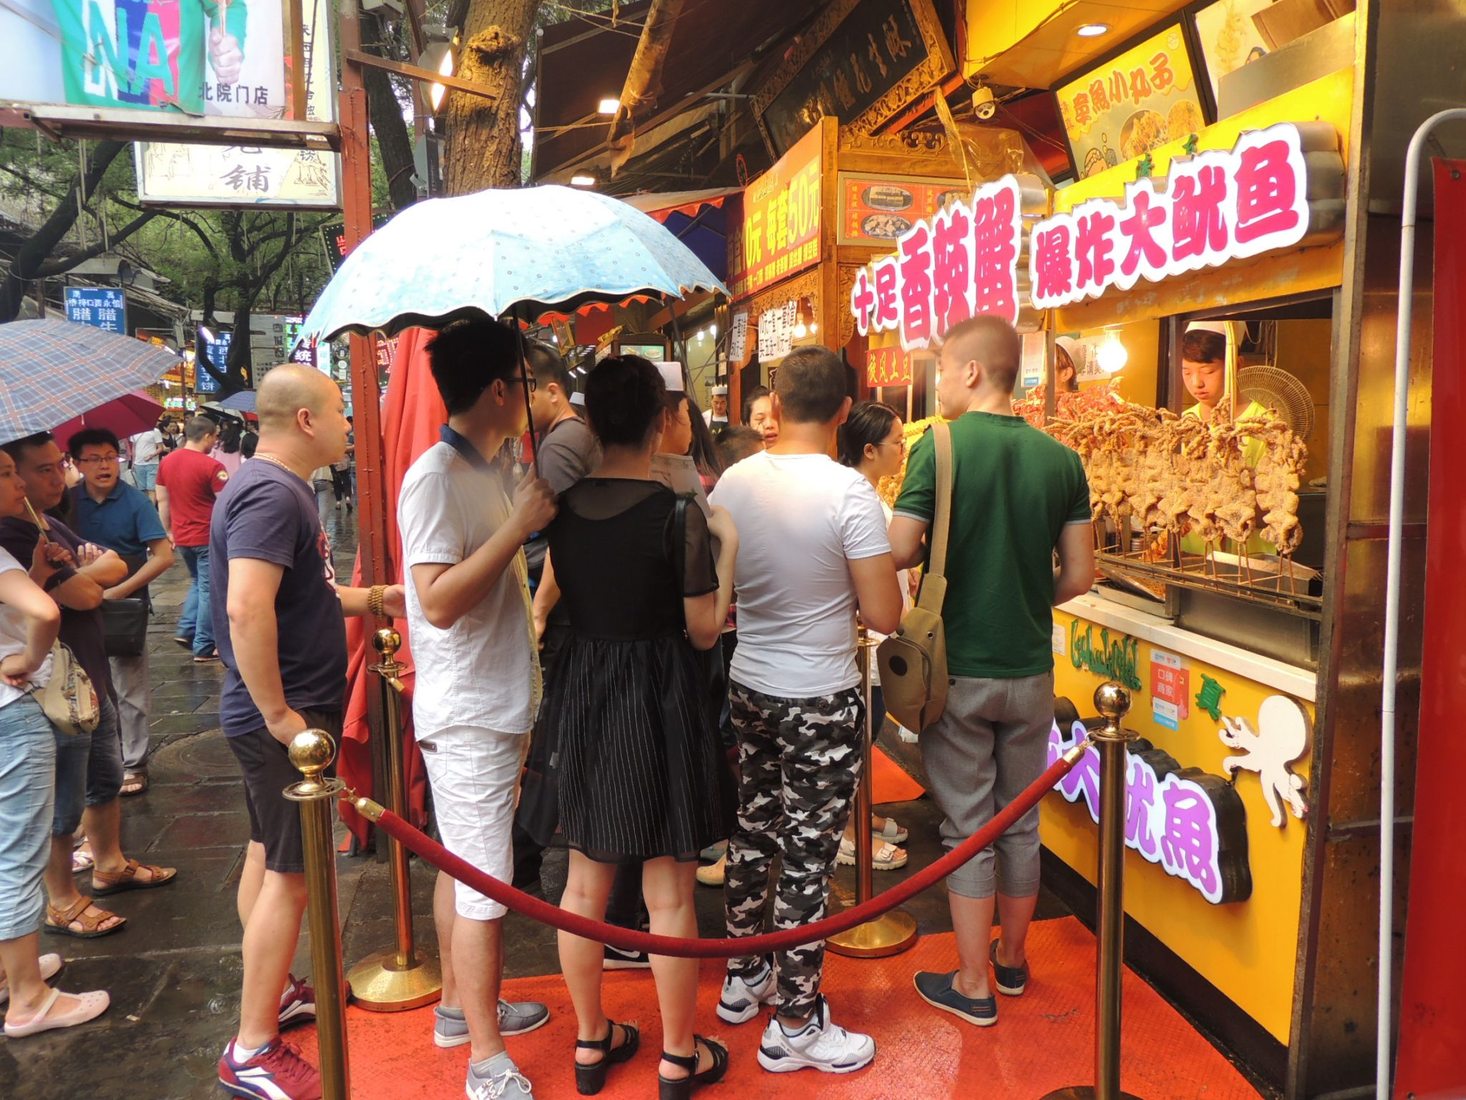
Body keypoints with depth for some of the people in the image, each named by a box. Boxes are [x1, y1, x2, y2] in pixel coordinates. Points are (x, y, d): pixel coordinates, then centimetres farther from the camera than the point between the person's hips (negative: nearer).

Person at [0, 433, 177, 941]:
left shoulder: (53, 527, 11)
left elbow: (118, 566, 6)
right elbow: (84, 595, -26)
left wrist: (87, 569, -14)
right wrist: (91, 571, -5)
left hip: (92, 682, 10)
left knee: (106, 780, 23)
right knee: (64, 807, 4)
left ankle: (110, 865, 41)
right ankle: (62, 903, 20)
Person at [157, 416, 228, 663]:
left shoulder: (166, 462, 5)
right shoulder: (211, 466, -16)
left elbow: (162, 500, 11)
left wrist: (168, 531, 19)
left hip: (181, 537, 7)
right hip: (208, 537, -7)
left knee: (197, 582, 26)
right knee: (208, 590, 2)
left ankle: (186, 630, 18)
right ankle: (204, 648, 6)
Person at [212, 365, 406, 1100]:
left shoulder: (276, 487, 12)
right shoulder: (273, 493, -21)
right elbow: (247, 609, -32)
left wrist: (374, 599, 12)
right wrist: (279, 714, -26)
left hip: (283, 712, 10)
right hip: (286, 718, -10)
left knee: (268, 855, 19)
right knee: (289, 872, -2)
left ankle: (275, 991, 35)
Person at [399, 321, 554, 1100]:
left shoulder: (482, 473, 11)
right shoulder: (435, 477, -18)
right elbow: (437, 602, -25)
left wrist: (533, 519, 11)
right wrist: (519, 526, -24)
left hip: (494, 709, 9)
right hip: (467, 718, -9)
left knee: (464, 872, 21)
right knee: (485, 889, -1)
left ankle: (459, 1006, 36)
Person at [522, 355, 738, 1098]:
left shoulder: (562, 508, -2)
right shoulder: (678, 514, -17)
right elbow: (704, 631, -11)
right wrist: (726, 547, -2)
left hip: (582, 695, 5)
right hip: (657, 701, -5)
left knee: (585, 883, 17)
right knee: (668, 894, 9)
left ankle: (590, 1040, 34)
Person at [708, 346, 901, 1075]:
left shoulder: (733, 481, -3)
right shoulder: (849, 493, -19)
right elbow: (884, 616, -16)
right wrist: (842, 583, 2)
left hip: (748, 688, 6)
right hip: (820, 701, -6)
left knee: (752, 834, 20)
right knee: (807, 857, 6)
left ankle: (743, 978, 39)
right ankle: (794, 1026, 20)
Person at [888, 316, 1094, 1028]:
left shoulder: (939, 449, -15)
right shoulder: (1060, 460, -1)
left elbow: (898, 553, -20)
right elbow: (1078, 575, 1)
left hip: (958, 670, -4)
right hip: (1030, 669, 4)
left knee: (967, 827, 7)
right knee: (1021, 822, 18)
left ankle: (973, 985, 18)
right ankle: (1011, 960, 35)